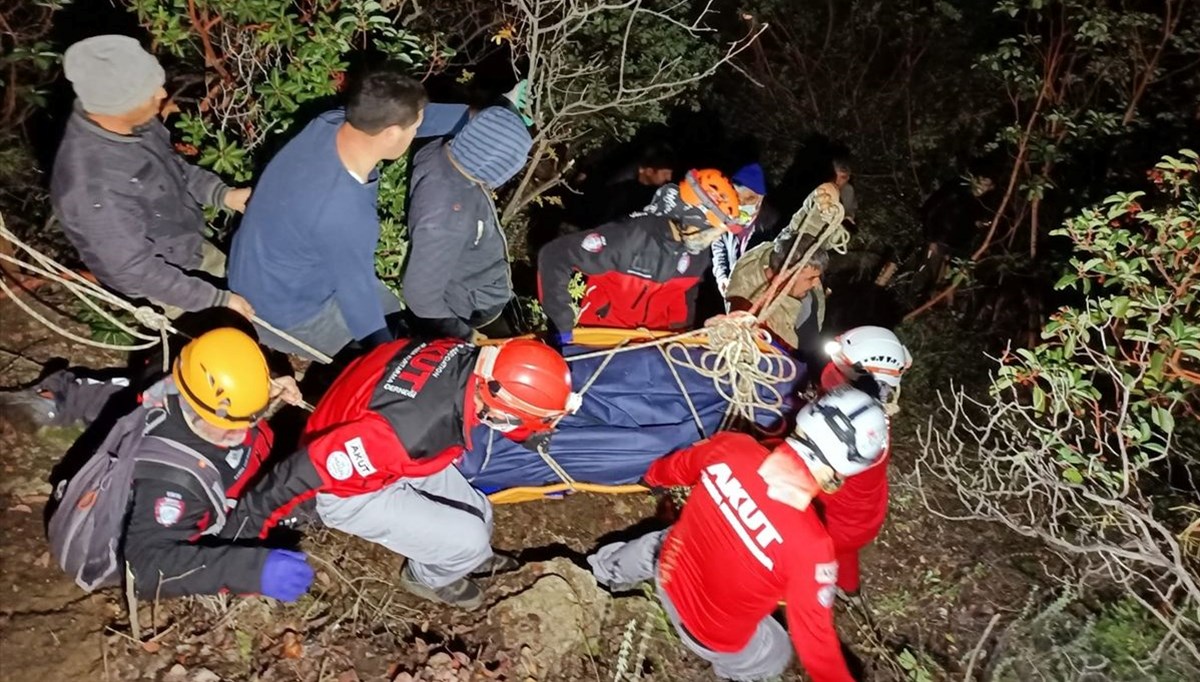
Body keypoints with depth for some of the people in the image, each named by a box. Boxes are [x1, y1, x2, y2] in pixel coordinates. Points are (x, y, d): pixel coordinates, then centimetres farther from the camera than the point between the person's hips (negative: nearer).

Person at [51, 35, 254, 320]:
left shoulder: (127, 121, -17)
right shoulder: (94, 186, -40)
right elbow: (135, 271, -30)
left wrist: (223, 194, -10)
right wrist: (217, 300, -26)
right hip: (163, 283, -7)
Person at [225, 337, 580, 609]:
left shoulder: (468, 358, -22)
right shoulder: (414, 430, -43)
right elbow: (314, 466, -33)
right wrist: (249, 515, -20)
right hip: (351, 488, -6)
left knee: (479, 516, 10)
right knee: (469, 540, -8)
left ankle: (471, 557, 44)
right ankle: (428, 576, 25)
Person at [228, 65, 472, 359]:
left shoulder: (331, 123, -19)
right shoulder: (344, 217, -40)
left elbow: (426, 116, -4)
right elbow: (356, 293, -24)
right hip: (285, 310, -7)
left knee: (389, 310, 20)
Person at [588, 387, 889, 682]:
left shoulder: (729, 447, -24)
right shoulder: (809, 544, -37)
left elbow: (679, 466, 1)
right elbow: (814, 635, -23)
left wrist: (655, 476, 24)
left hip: (668, 573, 3)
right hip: (715, 637, -3)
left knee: (652, 546, 41)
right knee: (775, 657, 32)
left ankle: (598, 571, 60)